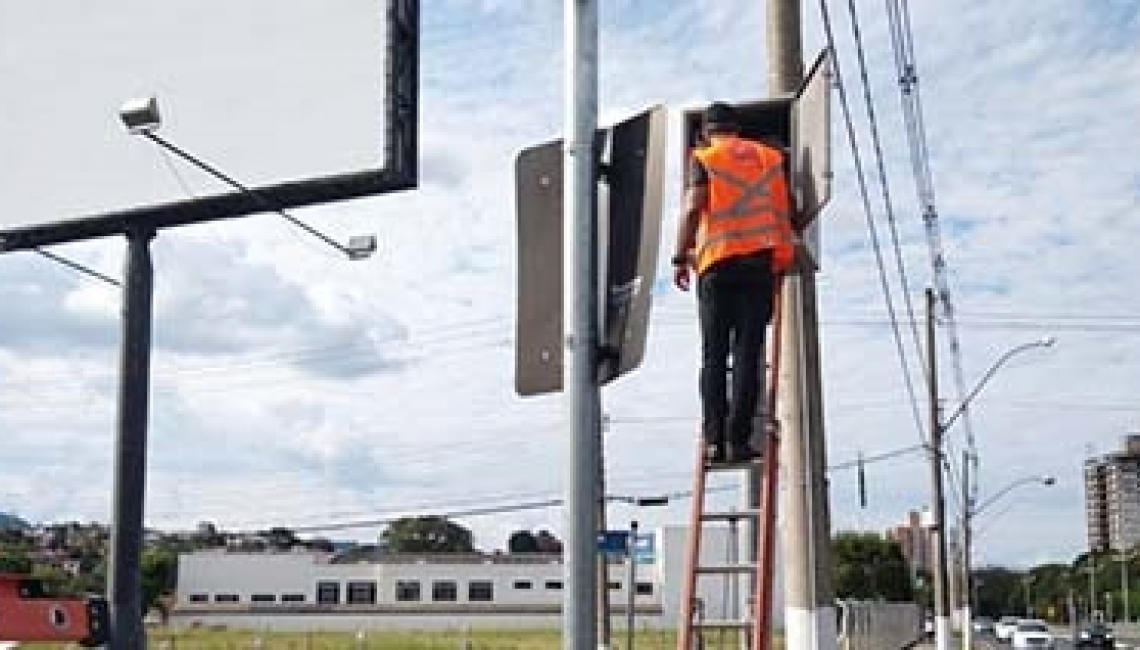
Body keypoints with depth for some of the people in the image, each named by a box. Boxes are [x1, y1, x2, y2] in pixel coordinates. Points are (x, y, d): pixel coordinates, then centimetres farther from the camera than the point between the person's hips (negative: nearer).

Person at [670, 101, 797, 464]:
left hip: (718, 261, -2)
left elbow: (693, 208, -5)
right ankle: (738, 440, -5)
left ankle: (715, 439, -6)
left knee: (714, 355, 1)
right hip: (762, 261, 2)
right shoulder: (771, 156, 17)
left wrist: (680, 258, -1)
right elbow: (786, 210, 15)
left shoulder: (704, 159, 6)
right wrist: (782, 252, 25)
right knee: (748, 353, 0)